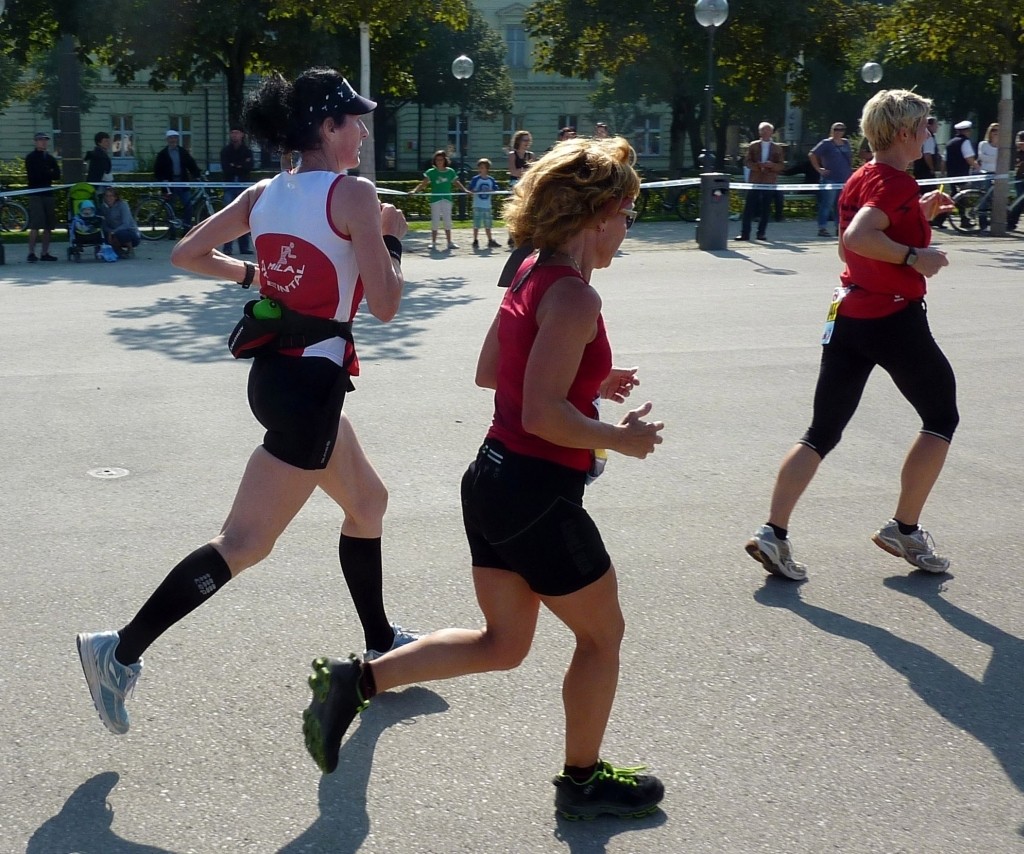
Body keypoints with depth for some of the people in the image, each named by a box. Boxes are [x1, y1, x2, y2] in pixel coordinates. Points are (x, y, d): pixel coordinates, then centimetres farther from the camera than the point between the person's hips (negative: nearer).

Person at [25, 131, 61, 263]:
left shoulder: (50, 158, 17)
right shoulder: (31, 157, 0)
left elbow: (57, 175, 5)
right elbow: (34, 175, -11)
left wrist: (44, 174, -10)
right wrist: (49, 174, -3)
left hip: (48, 193, 6)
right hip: (35, 194, -6)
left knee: (49, 226, 5)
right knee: (35, 226, -14)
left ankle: (45, 253, 11)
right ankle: (31, 253, -14)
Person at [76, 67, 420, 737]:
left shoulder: (264, 194, 7)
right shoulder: (353, 195, -14)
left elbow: (186, 255, 11)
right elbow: (384, 305, -15)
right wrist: (392, 239, 0)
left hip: (277, 373, 9)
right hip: (312, 382, -9)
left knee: (368, 503, 23)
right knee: (244, 543, -4)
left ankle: (381, 645, 35)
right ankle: (123, 652, -2)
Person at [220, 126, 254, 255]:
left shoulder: (247, 151, 8)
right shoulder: (225, 151, 7)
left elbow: (249, 168, -5)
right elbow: (225, 168, -5)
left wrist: (234, 167, -9)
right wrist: (241, 167, -7)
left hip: (243, 186, 1)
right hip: (229, 187, -1)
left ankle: (244, 247, 6)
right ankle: (227, 247, -6)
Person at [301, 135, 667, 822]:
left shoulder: (530, 276, 8)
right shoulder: (575, 297, -20)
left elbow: (488, 372, 18)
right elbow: (544, 415, -26)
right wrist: (621, 438, -12)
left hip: (493, 480, 9)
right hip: (541, 495, -9)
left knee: (502, 644, 19)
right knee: (603, 634, 13)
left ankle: (355, 680, 11)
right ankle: (583, 781, 29)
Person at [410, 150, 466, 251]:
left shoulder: (450, 171, 6)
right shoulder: (431, 172, -1)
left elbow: (456, 183, 17)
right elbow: (424, 183, -8)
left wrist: (465, 190, 9)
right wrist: (415, 190, -21)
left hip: (447, 199, 2)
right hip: (435, 199, -2)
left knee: (447, 221, 7)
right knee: (435, 221, -1)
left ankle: (449, 242, 14)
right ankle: (433, 242, 5)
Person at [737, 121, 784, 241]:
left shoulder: (777, 148, 9)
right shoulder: (753, 146, 8)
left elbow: (782, 165, 4)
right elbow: (747, 162, 1)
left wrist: (771, 165, -16)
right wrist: (758, 166, -16)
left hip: (770, 181, 1)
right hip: (755, 180, -1)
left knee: (765, 209, 1)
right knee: (749, 207, -5)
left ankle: (761, 233, 8)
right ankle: (745, 233, -4)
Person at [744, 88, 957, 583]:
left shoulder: (860, 179, 13)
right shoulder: (899, 184, -14)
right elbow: (858, 237, -29)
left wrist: (921, 212, 18)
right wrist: (916, 256, -22)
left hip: (848, 315, 8)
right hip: (895, 317, -8)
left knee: (823, 432, 9)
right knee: (941, 416, 12)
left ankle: (773, 532, -1)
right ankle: (904, 529, 14)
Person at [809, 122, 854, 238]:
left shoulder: (846, 143, 15)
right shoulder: (826, 143, -4)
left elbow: (850, 158, 30)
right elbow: (812, 155, -8)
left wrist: (850, 170, 18)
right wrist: (819, 169, -11)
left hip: (845, 180, 7)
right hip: (830, 179, -7)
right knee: (827, 204, -8)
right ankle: (822, 228, -6)